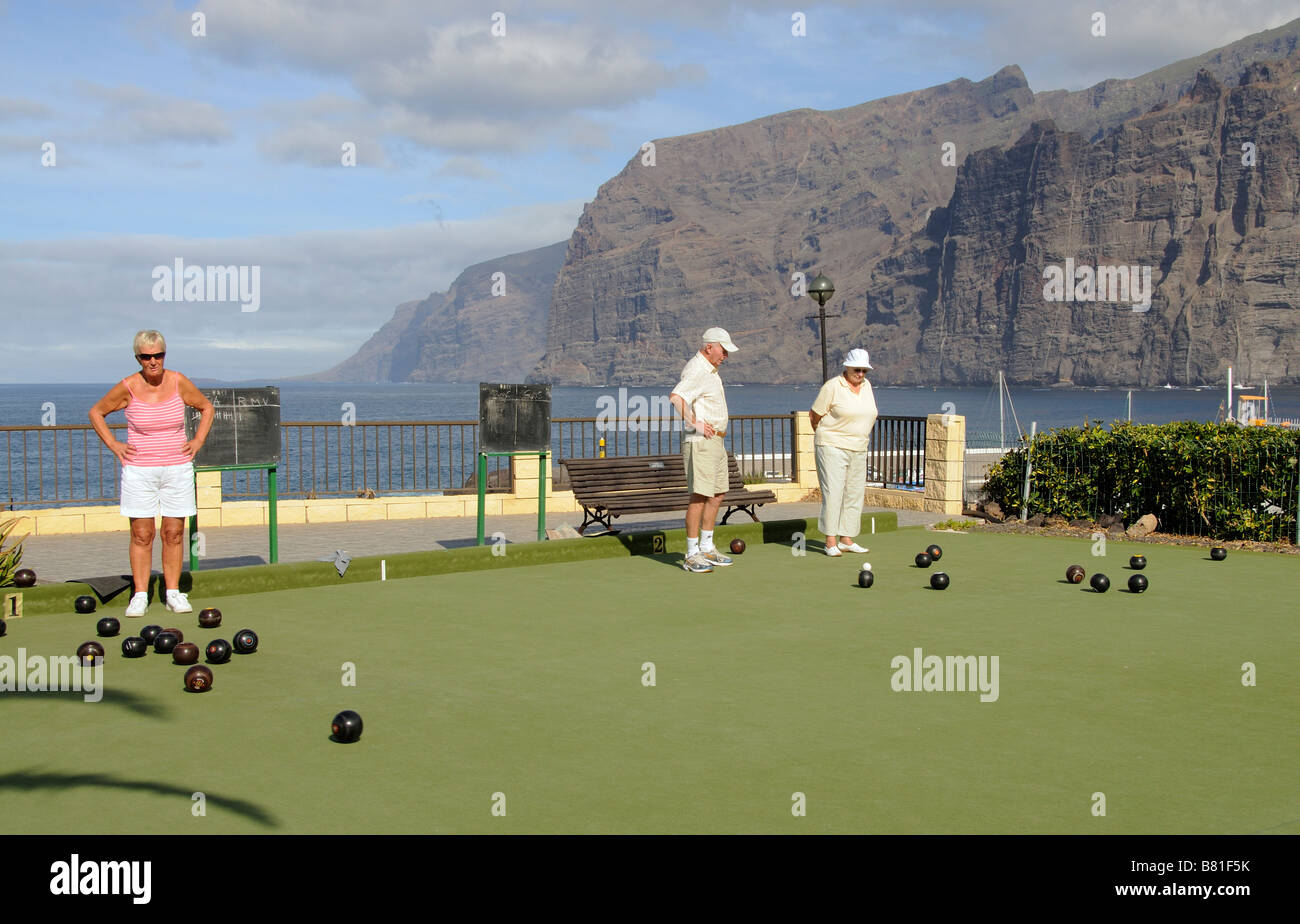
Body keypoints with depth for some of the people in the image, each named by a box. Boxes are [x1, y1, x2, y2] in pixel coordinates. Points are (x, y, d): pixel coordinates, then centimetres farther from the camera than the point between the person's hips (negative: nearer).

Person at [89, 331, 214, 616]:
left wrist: (198, 441, 5)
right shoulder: (128, 387, -5)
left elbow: (207, 407, 14)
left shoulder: (179, 383, -2)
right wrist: (114, 445, 1)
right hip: (139, 469, -1)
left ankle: (173, 593, 11)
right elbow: (96, 412, 9)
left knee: (174, 533, 3)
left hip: (177, 468, 1)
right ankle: (140, 595, 6)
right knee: (141, 534, -1)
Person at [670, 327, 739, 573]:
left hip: (716, 441, 11)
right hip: (700, 442, -10)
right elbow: (676, 397, -31)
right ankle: (691, 555, -9)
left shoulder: (710, 369, 16)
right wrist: (695, 422, -29)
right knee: (700, 496, -11)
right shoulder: (696, 370, -16)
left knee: (717, 494, 13)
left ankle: (706, 548, 21)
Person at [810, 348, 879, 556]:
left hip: (858, 450, 7)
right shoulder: (832, 387, -10)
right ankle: (831, 542, -10)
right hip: (832, 448, -7)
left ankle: (846, 540, 14)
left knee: (854, 495, 7)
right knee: (833, 493, -11)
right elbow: (814, 416, -3)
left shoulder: (866, 386, 10)